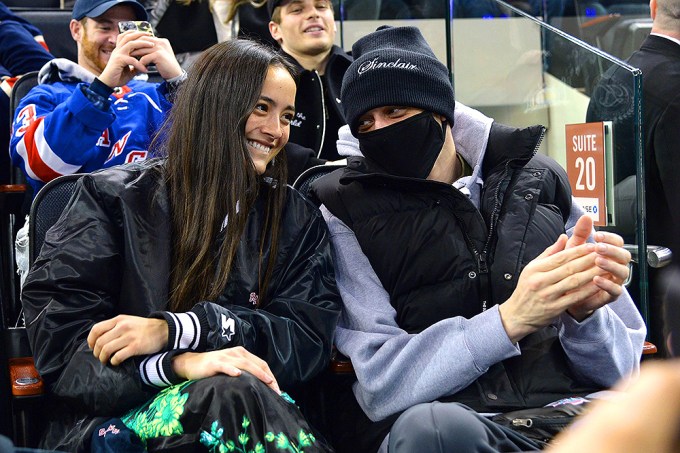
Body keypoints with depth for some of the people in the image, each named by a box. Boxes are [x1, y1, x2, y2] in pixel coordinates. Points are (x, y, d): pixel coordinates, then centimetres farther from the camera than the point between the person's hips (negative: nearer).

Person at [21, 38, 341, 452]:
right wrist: (177, 365, -22)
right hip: (117, 419, -3)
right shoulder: (116, 198, 6)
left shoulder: (297, 220, 15)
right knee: (232, 393, -36)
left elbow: (310, 338, 0)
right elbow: (57, 335, -4)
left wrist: (174, 329, -13)